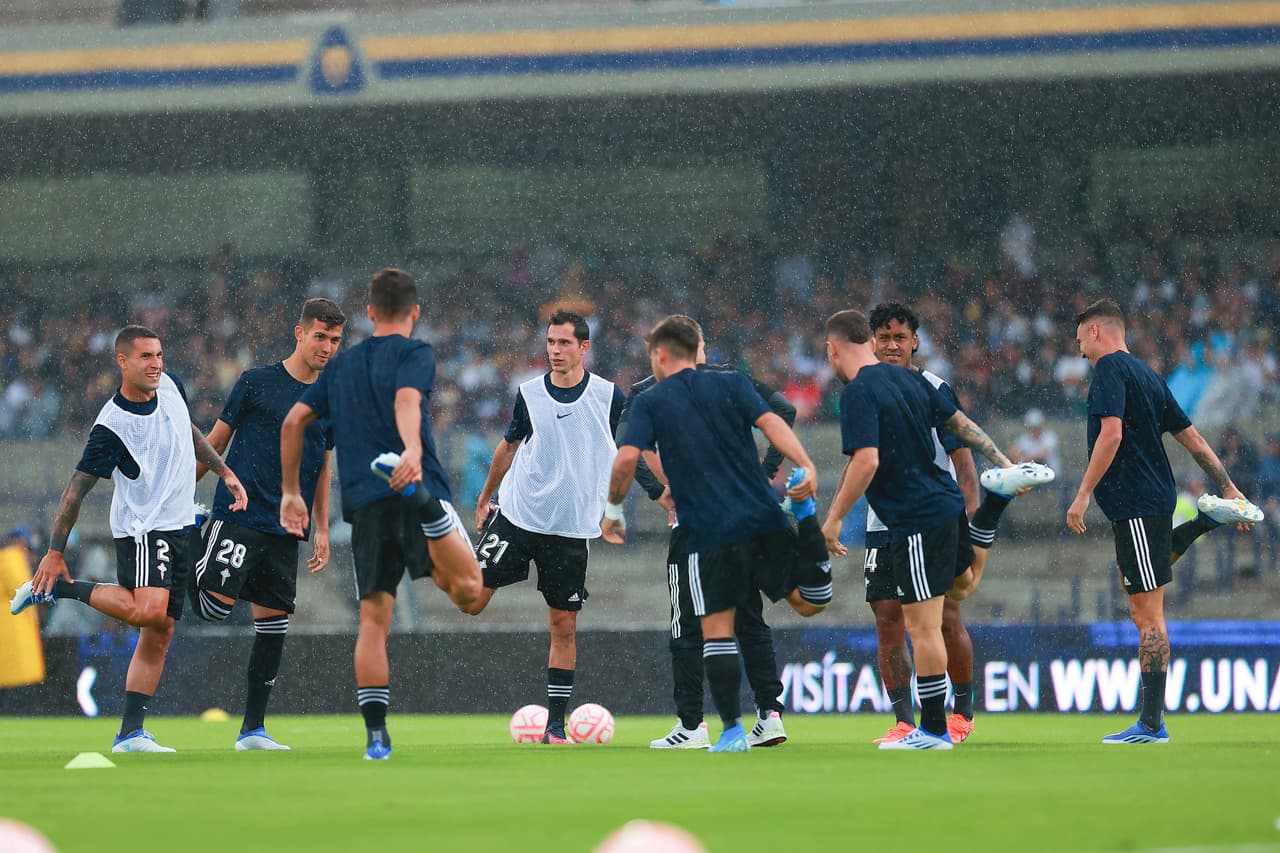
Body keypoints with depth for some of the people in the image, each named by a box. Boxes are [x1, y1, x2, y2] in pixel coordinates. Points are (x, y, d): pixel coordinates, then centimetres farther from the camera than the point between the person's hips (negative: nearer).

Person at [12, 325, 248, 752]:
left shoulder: (168, 386, 3)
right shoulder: (112, 426, -19)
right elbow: (77, 488, -14)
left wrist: (225, 472, 20)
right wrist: (55, 553, -12)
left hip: (179, 527, 7)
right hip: (141, 528, -7)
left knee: (159, 633, 3)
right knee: (148, 611, -29)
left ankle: (130, 734, 4)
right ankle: (58, 586, -9)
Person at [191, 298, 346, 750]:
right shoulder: (257, 383, -2)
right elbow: (215, 441, 4)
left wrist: (322, 530, 16)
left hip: (286, 530, 5)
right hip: (239, 515, -5)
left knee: (273, 623, 3)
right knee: (216, 605, -20)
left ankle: (253, 730, 9)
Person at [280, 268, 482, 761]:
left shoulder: (341, 366, 22)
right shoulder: (415, 354, 5)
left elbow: (294, 421, 20)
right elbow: (406, 400, -16)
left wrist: (290, 492, 27)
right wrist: (412, 449, -34)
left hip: (363, 502, 5)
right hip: (413, 478, -5)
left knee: (373, 621, 7)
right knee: (467, 589, -20)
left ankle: (375, 734, -2)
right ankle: (422, 499, -45)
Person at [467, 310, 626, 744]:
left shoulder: (609, 396, -3)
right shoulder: (529, 393, 0)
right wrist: (485, 498, 20)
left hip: (571, 529, -1)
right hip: (516, 516, 1)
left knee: (564, 625, 1)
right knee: (471, 602, -9)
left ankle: (555, 724, 8)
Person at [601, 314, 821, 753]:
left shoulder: (649, 403, 4)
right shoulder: (731, 383, 10)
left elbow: (627, 457, -9)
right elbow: (770, 422, -5)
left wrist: (613, 511, 5)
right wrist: (805, 466, -15)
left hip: (711, 533, -2)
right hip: (765, 519, 2)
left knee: (717, 630, 3)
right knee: (806, 599, 16)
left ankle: (733, 729, -1)